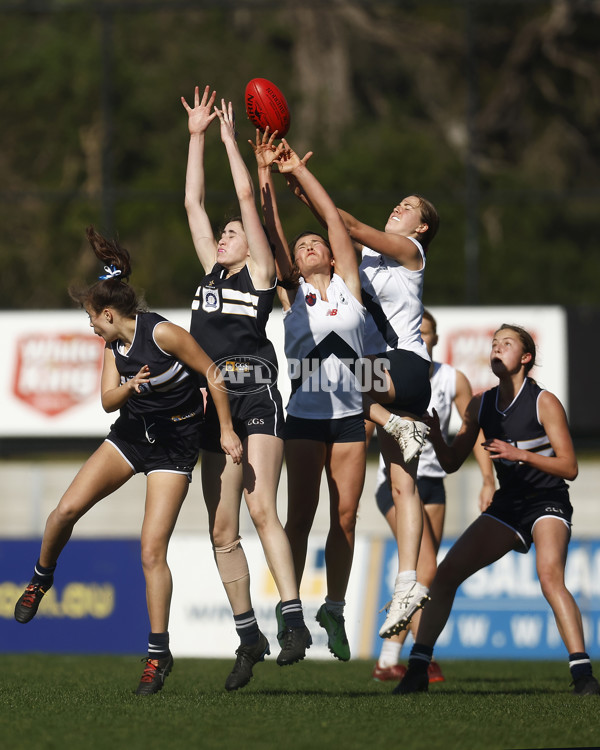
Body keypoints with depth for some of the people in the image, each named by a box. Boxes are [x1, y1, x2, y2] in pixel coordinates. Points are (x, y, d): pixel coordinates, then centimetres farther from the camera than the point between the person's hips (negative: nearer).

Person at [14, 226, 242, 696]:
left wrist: (227, 429, -12)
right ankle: (41, 579, 21)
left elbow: (212, 373, -14)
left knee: (152, 549, -11)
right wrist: (130, 387, -21)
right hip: (131, 432, 6)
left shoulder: (162, 333, -21)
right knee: (67, 509, -8)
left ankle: (159, 653, -2)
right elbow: (108, 400, 1)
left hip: (175, 441, -6)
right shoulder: (114, 344, 1)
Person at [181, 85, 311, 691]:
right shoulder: (211, 271, 20)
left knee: (260, 507, -22)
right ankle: (248, 636, 11)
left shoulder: (260, 270, 6)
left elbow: (247, 198, 0)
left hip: (257, 396, -6)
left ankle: (294, 621, -26)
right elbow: (193, 202, 20)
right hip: (216, 402, 7)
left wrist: (230, 138, 6)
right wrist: (197, 136, 20)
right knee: (222, 532, 3)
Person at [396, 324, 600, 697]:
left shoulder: (544, 402, -11)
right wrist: (434, 428, -9)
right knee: (446, 573, -4)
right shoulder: (481, 405, 6)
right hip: (508, 505, 6)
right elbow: (451, 462, 10)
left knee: (550, 576, -32)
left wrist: (520, 454, -26)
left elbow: (569, 467, -14)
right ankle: (418, 668, 4)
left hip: (548, 503, -6)